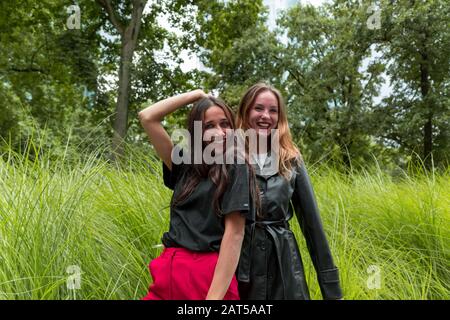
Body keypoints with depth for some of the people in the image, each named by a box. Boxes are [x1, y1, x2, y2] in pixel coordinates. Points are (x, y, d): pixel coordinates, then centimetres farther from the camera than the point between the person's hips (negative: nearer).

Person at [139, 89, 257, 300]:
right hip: (170, 272, 5)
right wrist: (196, 95, 8)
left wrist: (215, 295, -19)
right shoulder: (184, 165, 9)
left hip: (210, 275, -5)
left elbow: (234, 234, -13)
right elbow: (147, 117, 7)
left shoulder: (236, 169, -5)